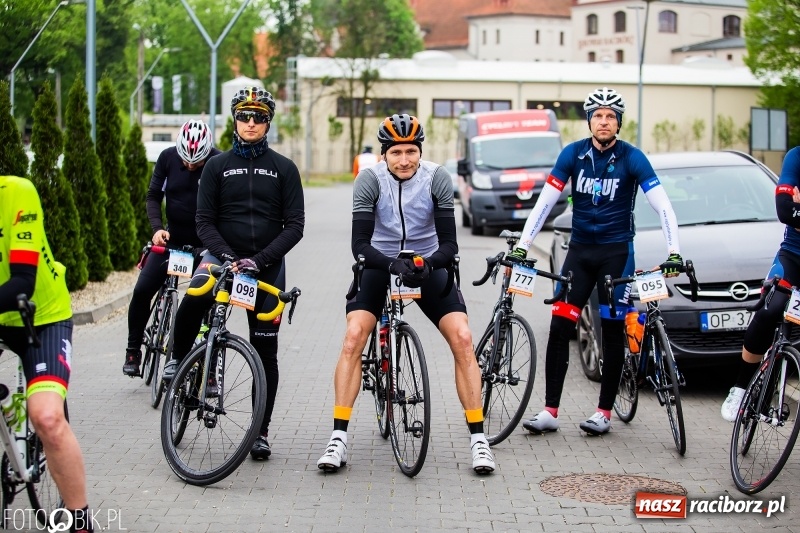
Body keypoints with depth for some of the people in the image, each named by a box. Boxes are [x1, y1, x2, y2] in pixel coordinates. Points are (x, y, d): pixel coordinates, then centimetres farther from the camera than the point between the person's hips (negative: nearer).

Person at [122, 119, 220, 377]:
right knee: (142, 290, -6)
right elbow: (153, 195, 0)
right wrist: (157, 228, -17)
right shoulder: (168, 157, -8)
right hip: (172, 238, 3)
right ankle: (133, 350, 13)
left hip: (206, 242, -3)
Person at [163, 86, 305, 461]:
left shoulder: (283, 168, 4)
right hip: (223, 257, 0)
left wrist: (260, 260, -15)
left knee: (265, 351, 4)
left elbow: (295, 225, -2)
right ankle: (178, 359, -5)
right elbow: (204, 221, 1)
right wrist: (228, 257, -17)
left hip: (268, 265, 1)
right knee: (193, 300, -32)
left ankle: (261, 431, 14)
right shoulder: (218, 166, 6)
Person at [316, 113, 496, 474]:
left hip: (428, 266, 1)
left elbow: (449, 242, -18)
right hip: (380, 265, 0)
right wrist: (392, 265, -40)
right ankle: (338, 438, -13)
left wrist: (428, 265, -38)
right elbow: (360, 244, -23)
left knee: (462, 338, -16)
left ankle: (478, 438, -7)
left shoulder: (437, 178, -16)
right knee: (353, 337, -20)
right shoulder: (370, 180, -18)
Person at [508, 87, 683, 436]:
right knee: (559, 328, -4)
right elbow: (545, 201, -2)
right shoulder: (573, 154, -2)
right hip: (580, 249, 2)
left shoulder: (631, 158, -9)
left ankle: (604, 411, 11)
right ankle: (550, 411, 1)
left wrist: (674, 253, -23)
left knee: (612, 330, 1)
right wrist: (522, 246, -8)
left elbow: (662, 205, -12)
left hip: (617, 251, -2)